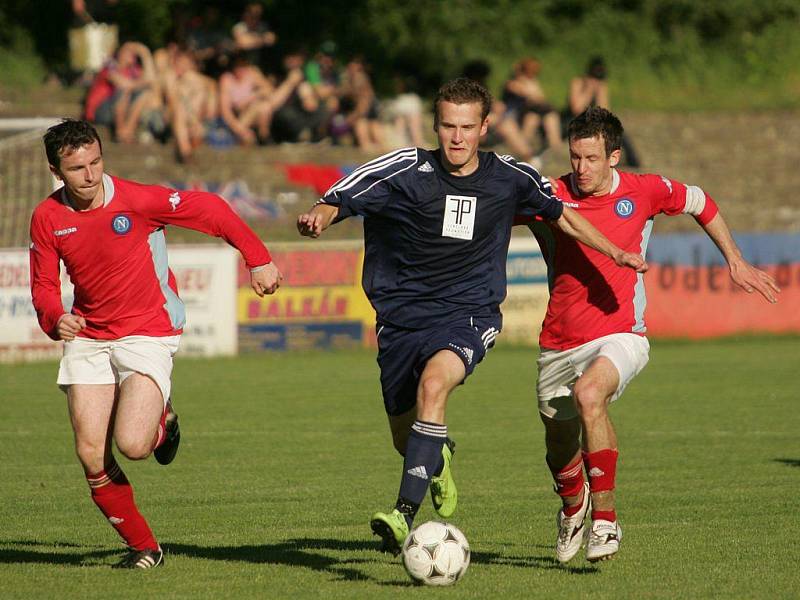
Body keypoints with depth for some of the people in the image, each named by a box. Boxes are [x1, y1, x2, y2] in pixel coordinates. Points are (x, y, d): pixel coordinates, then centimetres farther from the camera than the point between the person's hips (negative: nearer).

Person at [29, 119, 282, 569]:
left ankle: (161, 419, 17)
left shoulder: (137, 200, -16)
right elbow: (44, 286, 5)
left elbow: (209, 210, -7)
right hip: (88, 337, 4)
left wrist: (258, 259, -5)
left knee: (132, 444, -21)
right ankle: (144, 547, 13)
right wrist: (55, 318, -17)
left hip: (149, 333, -4)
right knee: (91, 456, -6)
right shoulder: (47, 219, -4)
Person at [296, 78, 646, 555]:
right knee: (406, 438, 11)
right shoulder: (407, 171, -8)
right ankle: (440, 461, 52)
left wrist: (615, 253, 13)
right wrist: (319, 218, -34)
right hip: (402, 315, 2)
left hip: (469, 314, -2)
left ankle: (406, 516, -40)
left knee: (433, 384, -33)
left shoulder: (510, 178, 0)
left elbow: (562, 215, 17)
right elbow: (339, 200, -11)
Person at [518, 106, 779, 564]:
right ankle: (573, 509, 50)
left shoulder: (643, 192, -3)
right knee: (561, 450, 12)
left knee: (589, 394, -35)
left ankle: (604, 518, -26)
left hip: (619, 334, -3)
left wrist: (736, 261, 17)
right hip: (560, 342, 3)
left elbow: (700, 203, 16)